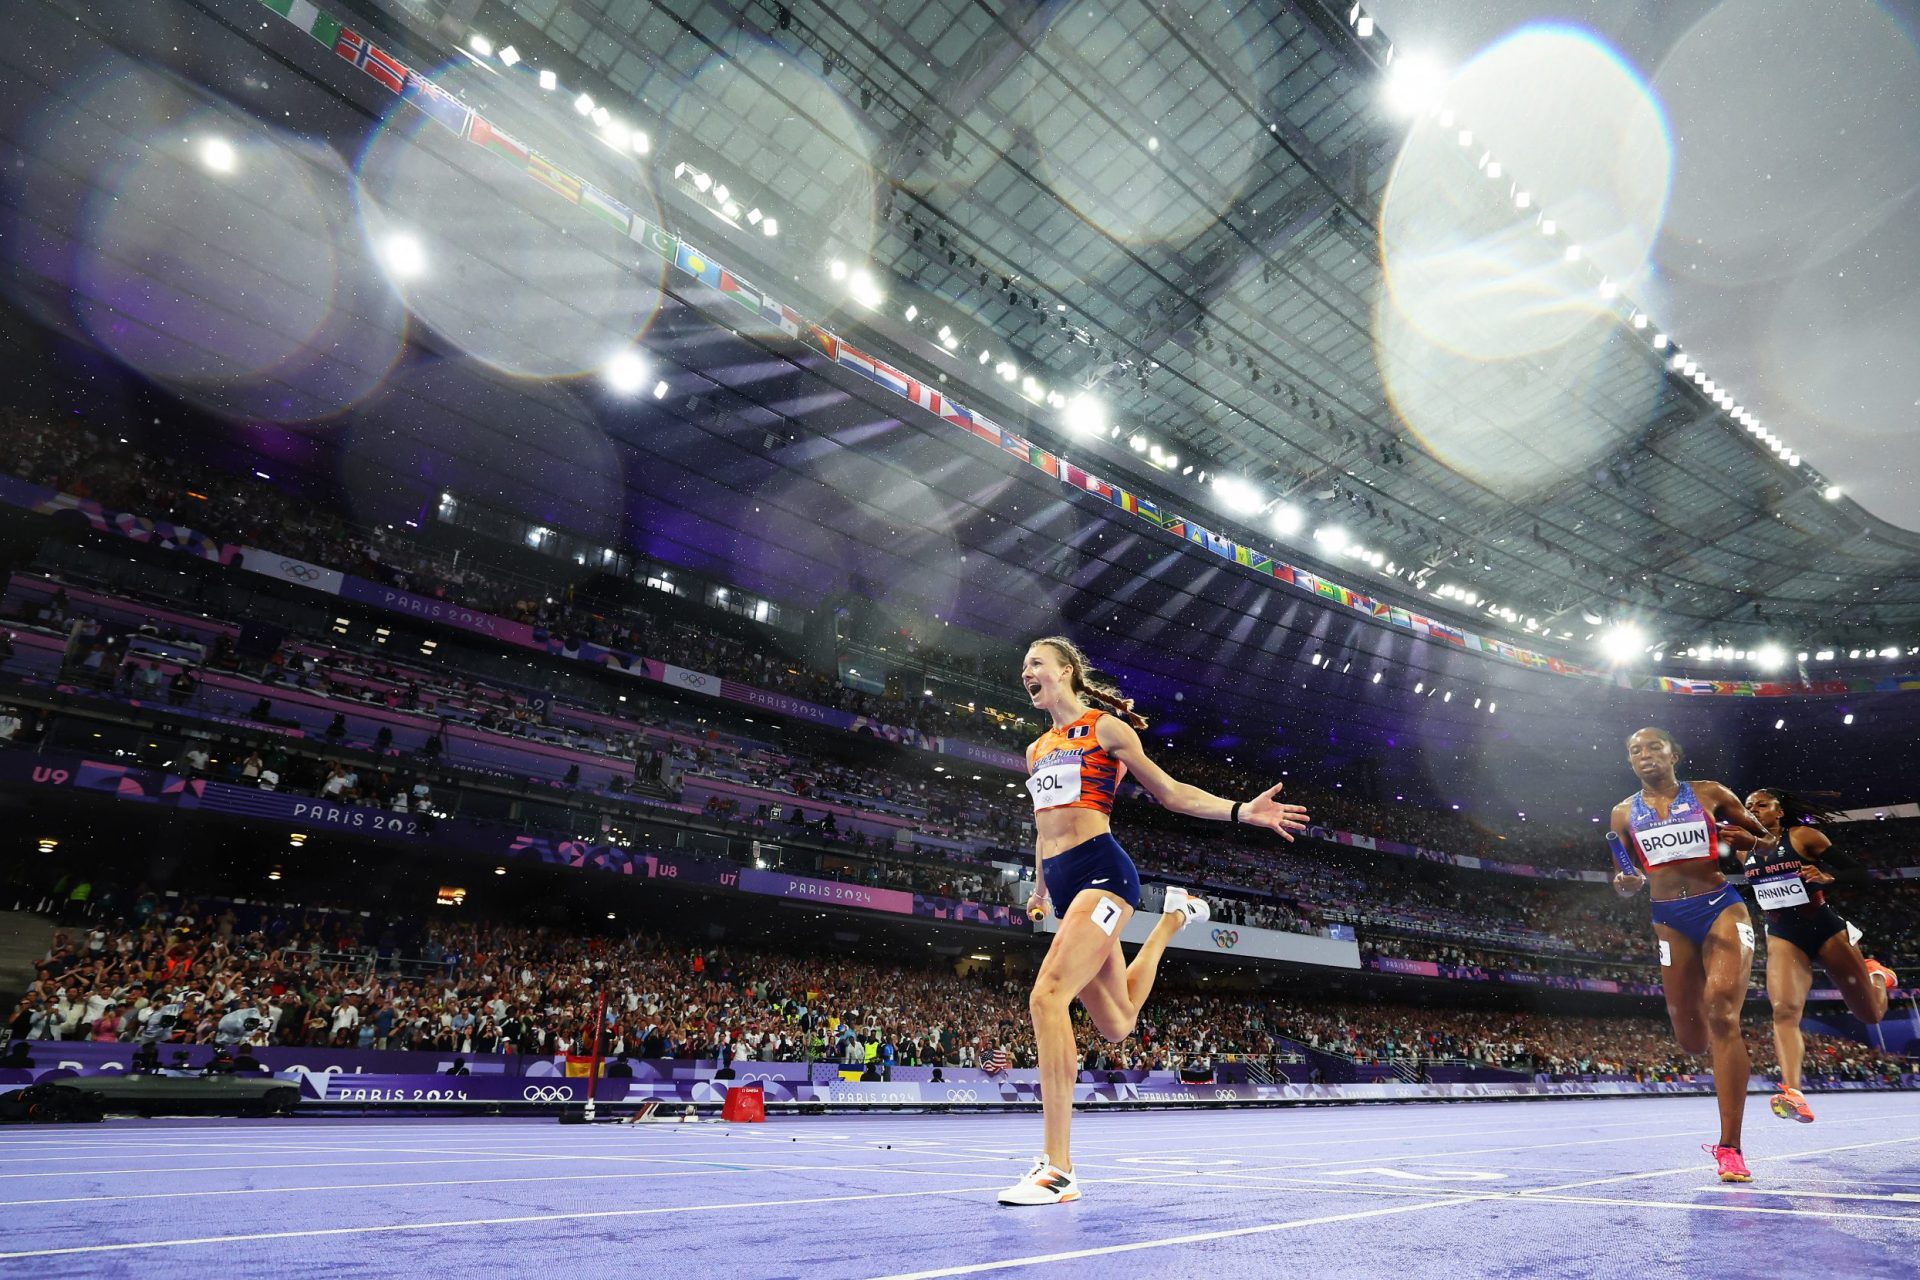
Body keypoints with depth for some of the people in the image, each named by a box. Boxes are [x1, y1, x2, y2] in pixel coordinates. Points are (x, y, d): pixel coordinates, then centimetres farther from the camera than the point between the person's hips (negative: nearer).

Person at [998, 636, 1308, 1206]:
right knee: (1116, 1025, 12)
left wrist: (1241, 811, -8)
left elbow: (1171, 792, 3)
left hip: (1100, 871, -7)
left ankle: (1057, 1169, -20)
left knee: (1047, 994, -24)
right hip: (1064, 886, 7)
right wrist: (1039, 889, 33)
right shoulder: (1037, 750, 19)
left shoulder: (1105, 727, 1)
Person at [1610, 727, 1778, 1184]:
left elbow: (1768, 838, 11)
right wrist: (1627, 884, -10)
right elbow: (1628, 877, 13)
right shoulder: (1624, 813, 6)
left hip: (1721, 908, -2)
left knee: (1721, 1013, -20)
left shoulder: (1709, 794, 1)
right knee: (1691, 1041, 4)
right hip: (1670, 920, 3)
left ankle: (1729, 1146, -14)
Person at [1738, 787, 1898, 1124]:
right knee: (1784, 1010, -21)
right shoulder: (1747, 851, 4)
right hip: (1782, 937, 2)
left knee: (1871, 1014, 15)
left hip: (1825, 929, -2)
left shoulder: (1803, 836, -9)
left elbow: (1860, 874, -9)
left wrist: (1827, 877, -28)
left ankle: (1876, 975, 50)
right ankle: (1792, 1092, -30)